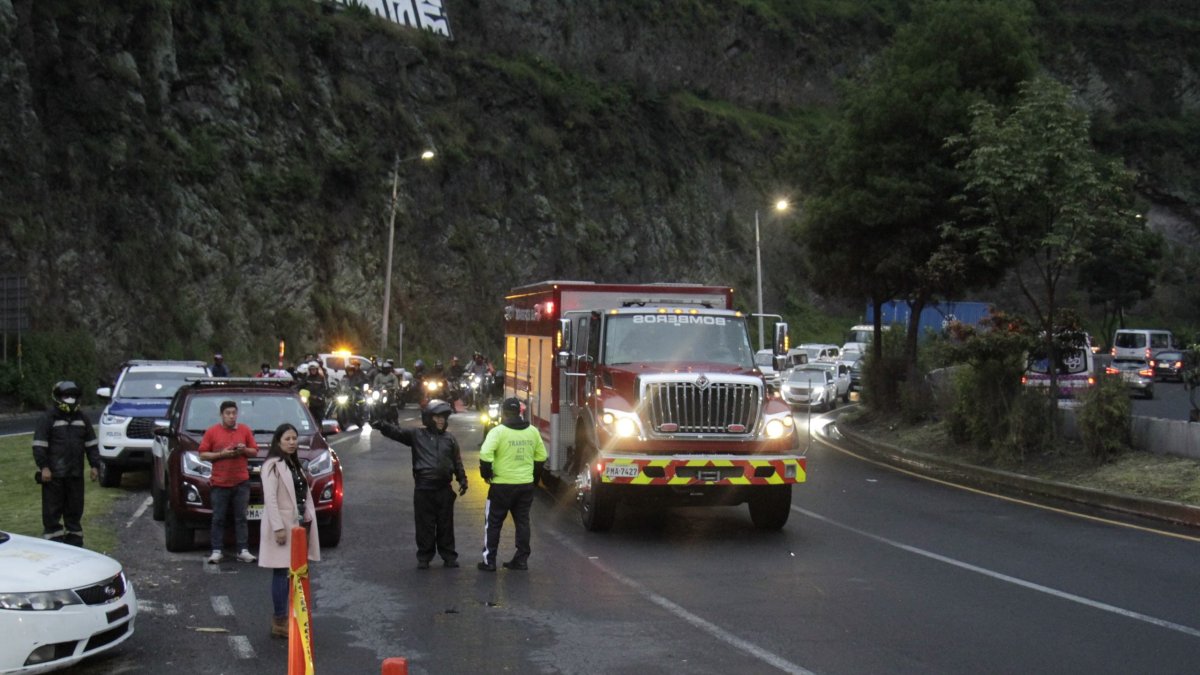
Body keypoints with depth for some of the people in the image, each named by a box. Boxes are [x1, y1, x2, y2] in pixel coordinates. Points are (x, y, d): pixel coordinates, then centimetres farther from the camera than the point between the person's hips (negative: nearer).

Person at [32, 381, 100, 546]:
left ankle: (74, 542, 20)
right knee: (52, 510, -2)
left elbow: (91, 444, 16)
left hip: (76, 474, 5)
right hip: (54, 474, -5)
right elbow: (39, 445, -8)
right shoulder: (48, 419, -4)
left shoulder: (82, 419, 13)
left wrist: (95, 465, 8)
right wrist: (43, 467, -16)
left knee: (75, 509, 11)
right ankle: (53, 543, 2)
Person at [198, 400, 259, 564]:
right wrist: (221, 454, -12)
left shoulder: (245, 430, 8)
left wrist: (245, 450, -8)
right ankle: (217, 551, 5)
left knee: (241, 517, 3)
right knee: (218, 518, 2)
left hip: (241, 482, 1)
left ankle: (243, 550, 5)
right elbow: (203, 455, 0)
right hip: (219, 482, -1)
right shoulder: (212, 431, 2)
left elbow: (255, 451, 13)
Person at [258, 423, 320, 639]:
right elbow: (270, 498, -17)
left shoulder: (295, 464, 16)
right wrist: (278, 527, -22)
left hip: (299, 524, 8)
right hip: (283, 526, -8)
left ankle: (288, 617, 17)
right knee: (281, 572, -5)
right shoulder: (273, 465, -11)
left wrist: (309, 519, 11)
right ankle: (279, 621, -1)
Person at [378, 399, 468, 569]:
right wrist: (381, 425, -29)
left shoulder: (450, 439, 11)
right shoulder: (416, 435, 2)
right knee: (424, 525, 2)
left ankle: (449, 556, 17)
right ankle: (424, 557, 11)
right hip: (423, 489, -2)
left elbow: (457, 462, 16)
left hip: (444, 489, 2)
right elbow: (396, 432, -11)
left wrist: (462, 480, 6)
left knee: (445, 525, 8)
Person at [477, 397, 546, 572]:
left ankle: (489, 561, 7)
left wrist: (486, 474, -6)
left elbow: (485, 455, -21)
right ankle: (521, 559, 15)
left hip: (502, 485, -4)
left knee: (494, 523, 7)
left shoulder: (498, 431, -12)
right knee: (522, 522, 14)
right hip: (526, 485, 4)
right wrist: (534, 477, 20)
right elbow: (541, 456, 10)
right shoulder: (532, 431, 5)